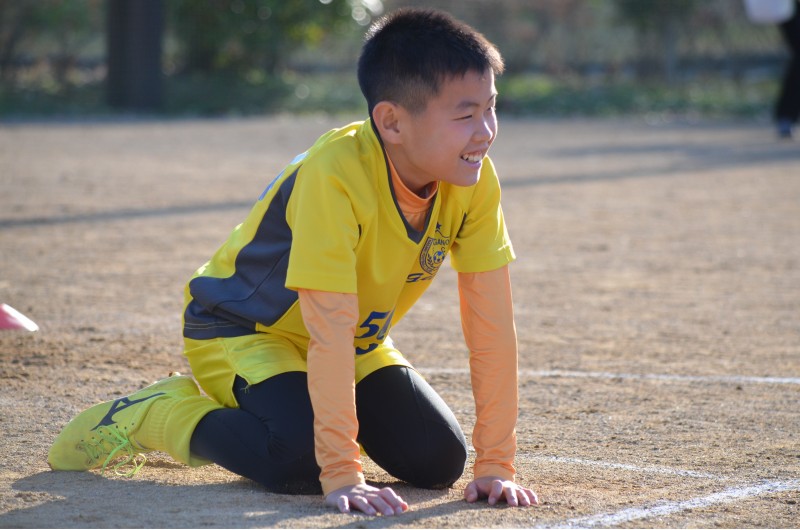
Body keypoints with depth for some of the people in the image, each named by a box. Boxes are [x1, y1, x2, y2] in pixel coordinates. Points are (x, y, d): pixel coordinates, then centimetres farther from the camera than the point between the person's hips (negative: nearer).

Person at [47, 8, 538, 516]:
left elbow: (492, 321, -16)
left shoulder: (474, 180, -18)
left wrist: (496, 465, -19)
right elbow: (330, 330, -38)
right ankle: (155, 414, -4)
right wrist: (342, 476, -39)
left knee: (438, 459, -9)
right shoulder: (336, 174, -36)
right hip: (241, 327, -6)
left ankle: (314, 402, 16)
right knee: (301, 460, -30)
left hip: (357, 340, 7)